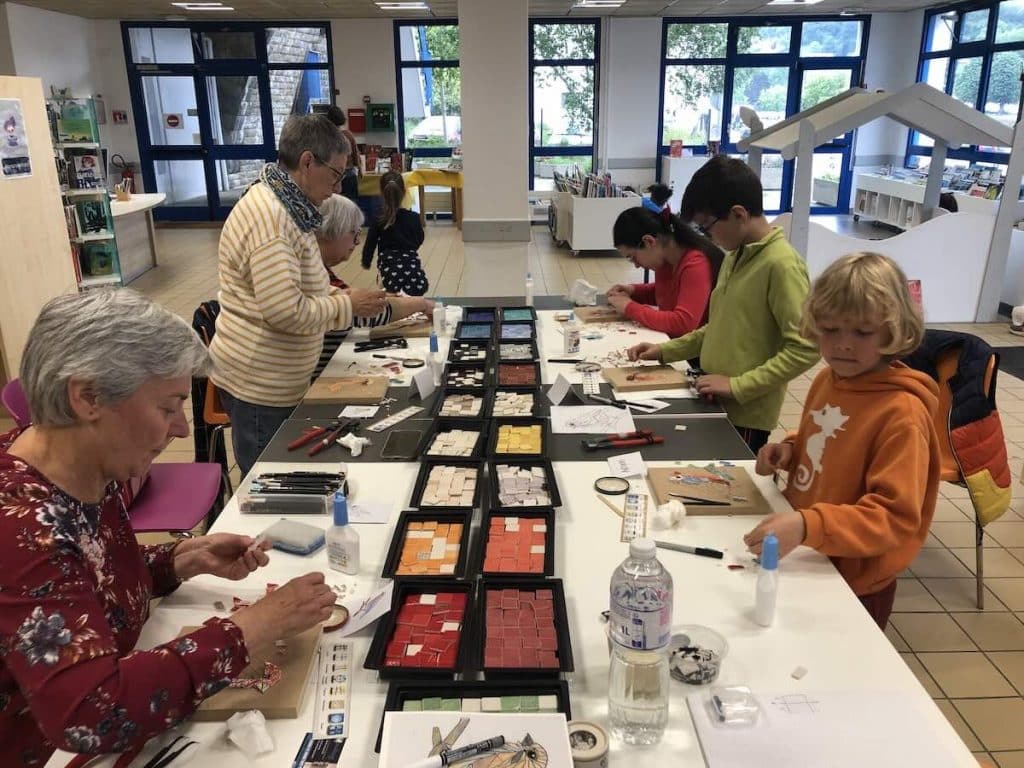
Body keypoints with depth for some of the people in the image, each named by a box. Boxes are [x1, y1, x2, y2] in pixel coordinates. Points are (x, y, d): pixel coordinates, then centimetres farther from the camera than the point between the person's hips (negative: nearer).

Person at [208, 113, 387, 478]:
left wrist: (343, 297, 5)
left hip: (276, 381, 10)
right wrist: (349, 305, -15)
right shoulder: (268, 217, -22)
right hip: (260, 386, -10)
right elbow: (287, 312, -28)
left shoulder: (284, 206, 10)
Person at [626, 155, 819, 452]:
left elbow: (805, 349, -22)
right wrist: (665, 350, 8)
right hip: (715, 404, 8)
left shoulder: (781, 265, -19)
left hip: (746, 414, -8)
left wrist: (737, 386, -21)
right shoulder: (735, 256, 8)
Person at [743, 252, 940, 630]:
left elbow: (896, 517, -29)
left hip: (853, 583, -7)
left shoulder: (901, 413, -25)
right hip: (807, 563, 7)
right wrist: (789, 451, -4)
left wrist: (808, 527, -42)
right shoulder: (827, 380, -2)